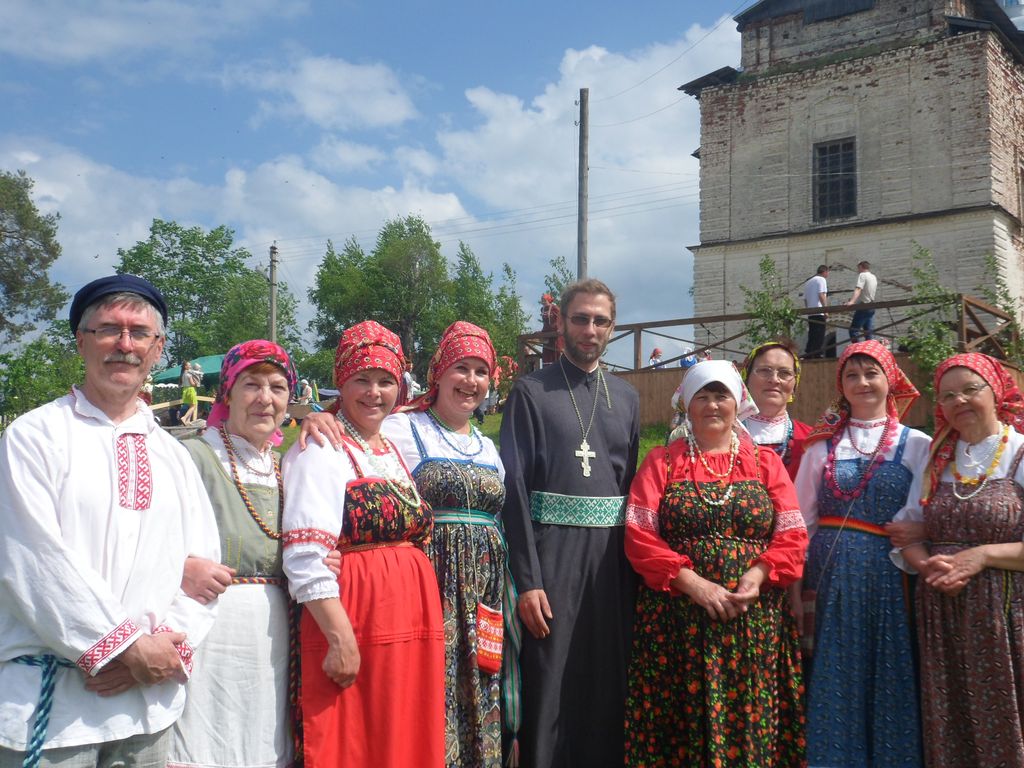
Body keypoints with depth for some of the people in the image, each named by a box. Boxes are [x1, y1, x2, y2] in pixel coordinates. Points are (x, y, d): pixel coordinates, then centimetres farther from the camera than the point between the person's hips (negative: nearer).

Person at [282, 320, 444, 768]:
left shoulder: (397, 450, 16)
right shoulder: (321, 450, -8)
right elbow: (306, 557, -17)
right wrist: (342, 639, -20)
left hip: (413, 613, 7)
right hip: (352, 615, -7)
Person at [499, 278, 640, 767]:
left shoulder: (626, 398, 12)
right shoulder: (531, 392, -2)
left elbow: (633, 484, 13)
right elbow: (514, 486, -8)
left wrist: (637, 567, 4)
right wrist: (526, 579, -14)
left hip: (611, 557, 4)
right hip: (552, 553, -4)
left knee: (608, 679, 9)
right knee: (551, 684, 2)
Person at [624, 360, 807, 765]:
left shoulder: (766, 462, 10)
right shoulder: (661, 462, 6)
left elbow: (792, 537, 3)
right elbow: (639, 536, -4)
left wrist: (756, 577, -15)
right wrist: (693, 583, -14)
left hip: (753, 622, 1)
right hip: (677, 621, -1)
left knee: (750, 726, 3)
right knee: (679, 728, 2)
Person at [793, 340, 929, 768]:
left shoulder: (916, 444, 4)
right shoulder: (823, 444, 8)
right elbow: (801, 520, 6)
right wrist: (797, 586, 2)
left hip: (888, 577, -1)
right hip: (832, 577, 1)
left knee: (888, 681, 6)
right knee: (835, 683, 6)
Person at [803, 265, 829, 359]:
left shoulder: (808, 282, 20)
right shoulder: (821, 279, -3)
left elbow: (805, 299, 20)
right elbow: (821, 295, -15)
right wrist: (826, 309, -15)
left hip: (810, 313, 7)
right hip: (819, 312, -7)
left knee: (811, 336, 10)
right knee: (820, 337, -7)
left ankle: (808, 355, 9)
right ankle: (819, 354, -9)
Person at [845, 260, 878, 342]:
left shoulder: (862, 275, -8)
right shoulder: (874, 277, 17)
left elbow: (858, 289, -23)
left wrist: (852, 301, -37)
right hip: (871, 307, 9)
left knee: (853, 330, -10)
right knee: (869, 332, 8)